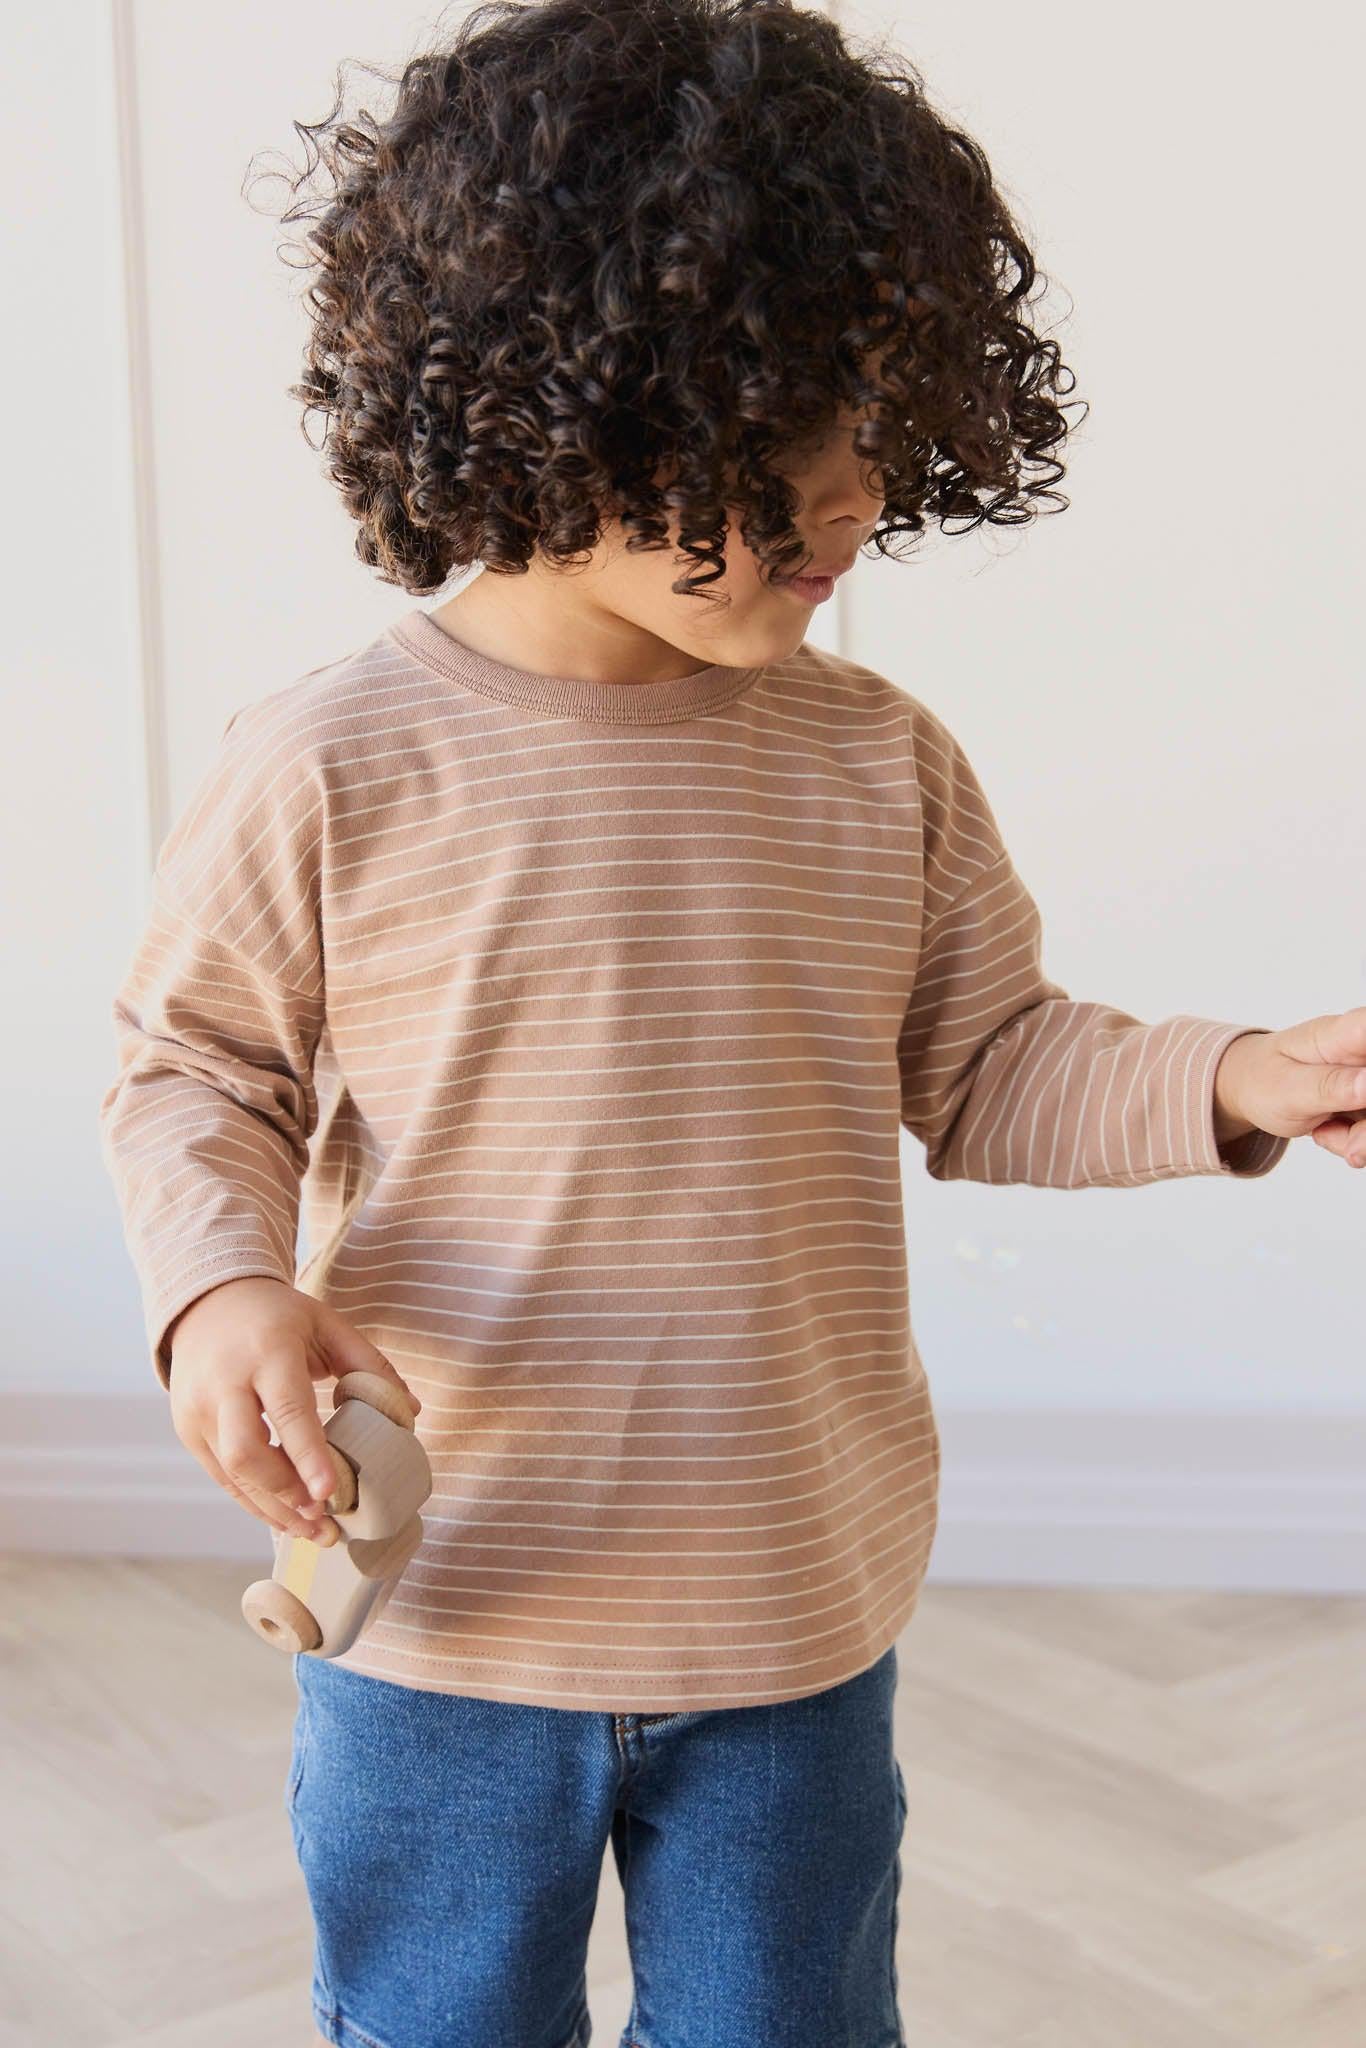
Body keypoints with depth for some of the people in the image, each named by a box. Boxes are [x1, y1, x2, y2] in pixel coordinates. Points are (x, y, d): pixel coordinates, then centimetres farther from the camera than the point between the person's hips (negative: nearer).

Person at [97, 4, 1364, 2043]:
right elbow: (196, 1072, -3)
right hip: (446, 1618, -2)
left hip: (799, 1617, 3)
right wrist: (224, 1286, -22)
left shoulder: (882, 763, -4)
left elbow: (987, 1068, 5)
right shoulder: (334, 768, -14)